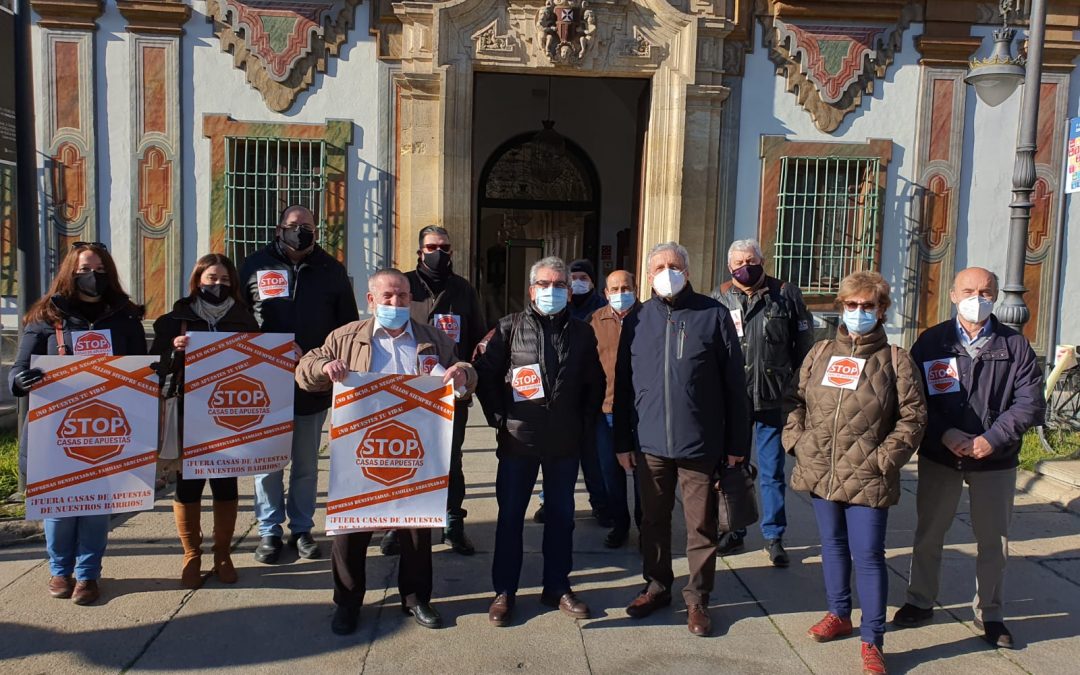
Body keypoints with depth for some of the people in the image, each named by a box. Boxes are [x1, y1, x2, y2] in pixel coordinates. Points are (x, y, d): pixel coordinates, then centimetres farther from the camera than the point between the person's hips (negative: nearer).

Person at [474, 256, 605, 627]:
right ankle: (504, 591, 18)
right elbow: (485, 374, 0)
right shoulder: (510, 327, 0)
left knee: (561, 514, 12)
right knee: (510, 515, 6)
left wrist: (585, 425, 4)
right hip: (518, 439, -2)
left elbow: (595, 383, 12)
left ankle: (557, 587, 27)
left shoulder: (582, 332, 7)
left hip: (565, 442, 2)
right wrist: (499, 418, -5)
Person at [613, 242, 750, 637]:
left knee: (701, 526, 7)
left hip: (701, 444, -2)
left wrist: (737, 443, -2)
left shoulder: (714, 315, -2)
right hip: (650, 443, 3)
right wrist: (623, 442, 8)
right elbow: (623, 385, 9)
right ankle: (657, 587, 33)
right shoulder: (637, 321, 6)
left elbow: (734, 384, -1)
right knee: (653, 521, 15)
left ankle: (697, 598, 24)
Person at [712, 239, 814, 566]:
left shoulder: (786, 295, 1)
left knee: (772, 472, 8)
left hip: (772, 400, -1)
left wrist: (793, 381, 2)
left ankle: (774, 536, 21)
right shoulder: (719, 300, 1)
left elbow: (804, 343, 7)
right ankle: (734, 532, 27)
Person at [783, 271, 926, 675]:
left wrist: (884, 458, -11)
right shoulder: (821, 353, 7)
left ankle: (872, 641, 12)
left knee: (868, 556, 0)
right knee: (833, 546, 18)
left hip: (867, 479, -4)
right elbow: (795, 400, 12)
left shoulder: (894, 359, -4)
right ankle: (839, 614, 37)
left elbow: (913, 417, -4)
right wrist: (797, 441, 0)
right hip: (820, 473, 4)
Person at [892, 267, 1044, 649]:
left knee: (994, 542, 11)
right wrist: (945, 434, -18)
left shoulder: (1015, 347, -2)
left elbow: (1030, 403, -6)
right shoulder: (932, 342, -3)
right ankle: (920, 603, 30)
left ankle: (989, 614, 30)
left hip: (995, 461, 0)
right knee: (928, 535, 12)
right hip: (939, 457, 0)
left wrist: (992, 439, -17)